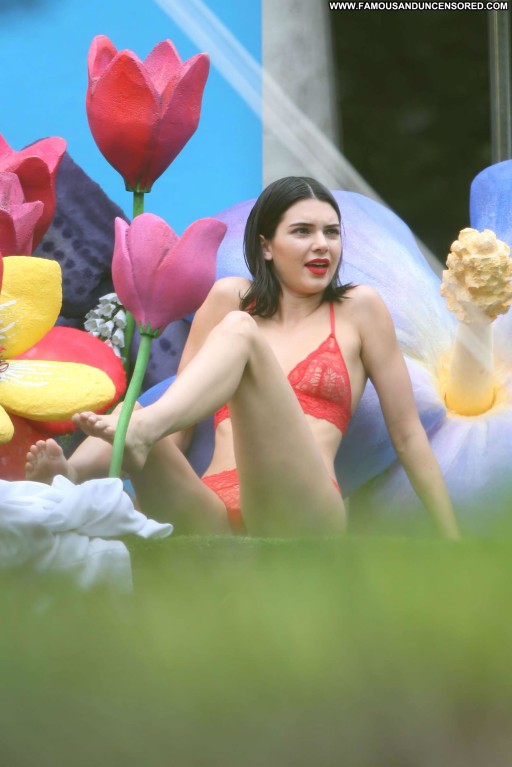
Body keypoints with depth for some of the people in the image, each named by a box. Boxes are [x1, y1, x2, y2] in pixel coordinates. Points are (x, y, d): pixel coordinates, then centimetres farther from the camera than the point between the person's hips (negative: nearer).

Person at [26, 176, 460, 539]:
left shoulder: (359, 308, 15)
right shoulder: (229, 298, 19)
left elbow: (408, 433, 15)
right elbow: (180, 425, 16)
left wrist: (451, 540, 9)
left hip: (301, 515, -3)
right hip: (210, 518, 3)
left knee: (240, 331, -24)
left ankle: (138, 432, -50)